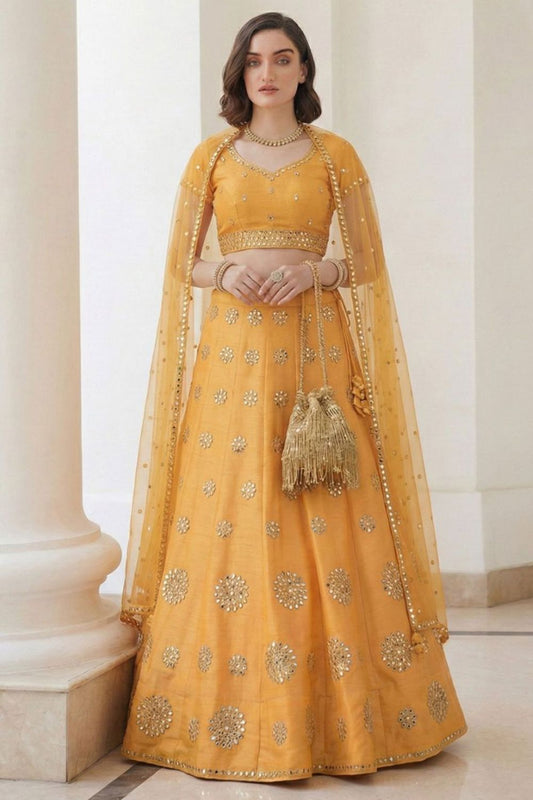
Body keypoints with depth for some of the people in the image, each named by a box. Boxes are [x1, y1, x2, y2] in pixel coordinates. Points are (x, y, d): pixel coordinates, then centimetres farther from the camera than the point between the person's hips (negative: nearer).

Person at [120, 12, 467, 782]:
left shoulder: (335, 155, 9)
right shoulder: (212, 156, 11)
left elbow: (366, 261, 8)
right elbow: (183, 262, 10)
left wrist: (314, 269, -12)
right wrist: (228, 269, -10)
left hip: (315, 350, 0)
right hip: (233, 349, 1)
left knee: (329, 528, -5)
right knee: (226, 517, -4)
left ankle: (342, 714, 6)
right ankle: (233, 718, 5)